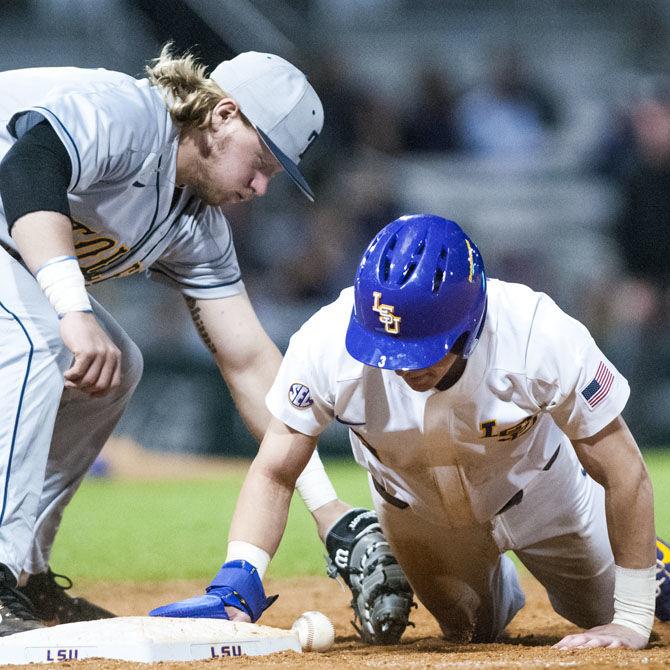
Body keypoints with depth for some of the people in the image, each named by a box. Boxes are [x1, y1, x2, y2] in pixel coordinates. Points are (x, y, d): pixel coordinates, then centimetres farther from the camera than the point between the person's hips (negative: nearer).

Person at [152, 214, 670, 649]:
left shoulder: (540, 337, -42)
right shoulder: (327, 343, -38)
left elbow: (623, 473, -31)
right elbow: (274, 474, -27)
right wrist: (234, 587, -43)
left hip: (533, 488, -1)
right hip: (417, 508, 1)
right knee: (472, 633, 20)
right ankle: (499, 583, 53)